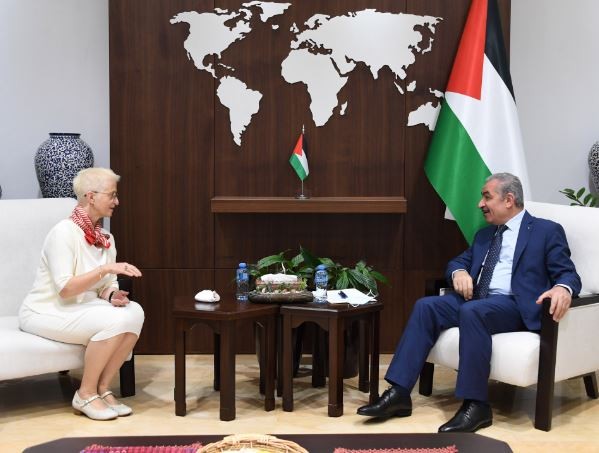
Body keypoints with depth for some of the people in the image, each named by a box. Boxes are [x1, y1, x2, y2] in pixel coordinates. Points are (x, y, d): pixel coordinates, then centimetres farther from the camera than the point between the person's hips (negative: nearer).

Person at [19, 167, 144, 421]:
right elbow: (65, 289, -25)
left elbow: (104, 286, 7)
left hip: (81, 309, 7)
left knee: (133, 313, -20)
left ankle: (103, 388, -8)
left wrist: (113, 295, -16)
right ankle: (86, 394, -11)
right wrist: (105, 268, -31)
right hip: (45, 312, -7)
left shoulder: (106, 238, 5)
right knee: (114, 321, -29)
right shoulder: (64, 232, -19)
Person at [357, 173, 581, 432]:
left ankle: (476, 404, -31)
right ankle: (399, 393, -23)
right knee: (426, 306, -19)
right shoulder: (484, 234, 24)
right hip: (476, 301, 6)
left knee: (472, 311, -36)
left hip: (516, 305, -6)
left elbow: (568, 274, -4)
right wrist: (459, 272, -3)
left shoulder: (547, 231, 4)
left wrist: (562, 289, -30)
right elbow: (458, 261, 24)